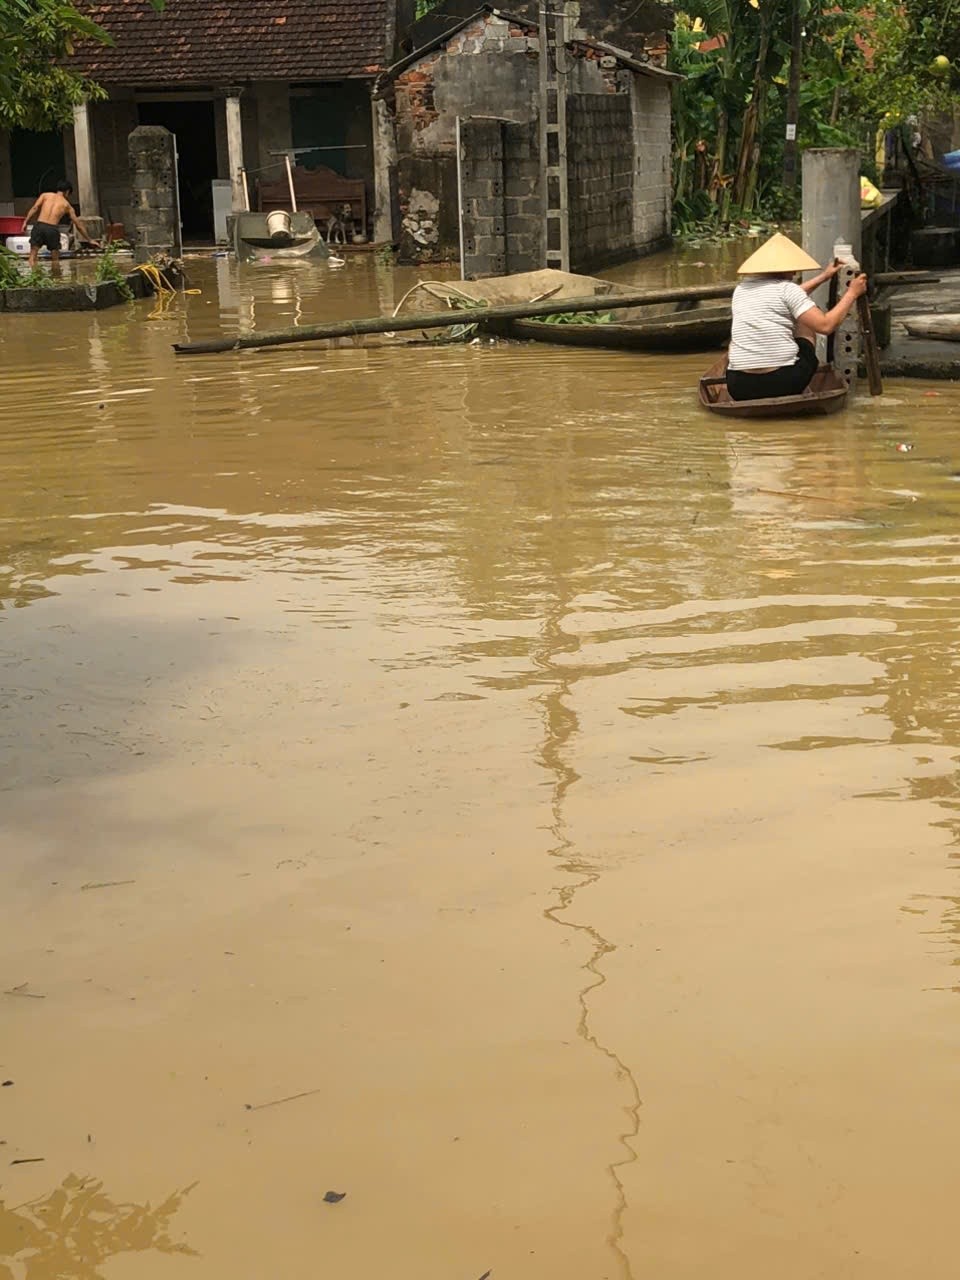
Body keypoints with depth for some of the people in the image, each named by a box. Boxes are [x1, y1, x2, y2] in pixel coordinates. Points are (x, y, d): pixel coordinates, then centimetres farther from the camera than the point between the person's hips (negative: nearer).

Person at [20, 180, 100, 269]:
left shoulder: (45, 195, 18)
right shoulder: (67, 205, 18)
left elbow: (35, 208, 2)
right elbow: (79, 225, 21)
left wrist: (26, 222, 2)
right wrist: (89, 240, 28)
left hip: (39, 226, 0)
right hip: (53, 229, 0)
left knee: (33, 255, 1)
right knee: (55, 259, 14)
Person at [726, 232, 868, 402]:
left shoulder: (741, 290, 14)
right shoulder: (786, 288, -4)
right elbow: (825, 325, -8)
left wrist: (823, 278, 37)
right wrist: (852, 293, 5)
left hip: (740, 388, 4)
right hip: (784, 383, -4)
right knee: (805, 321, 25)